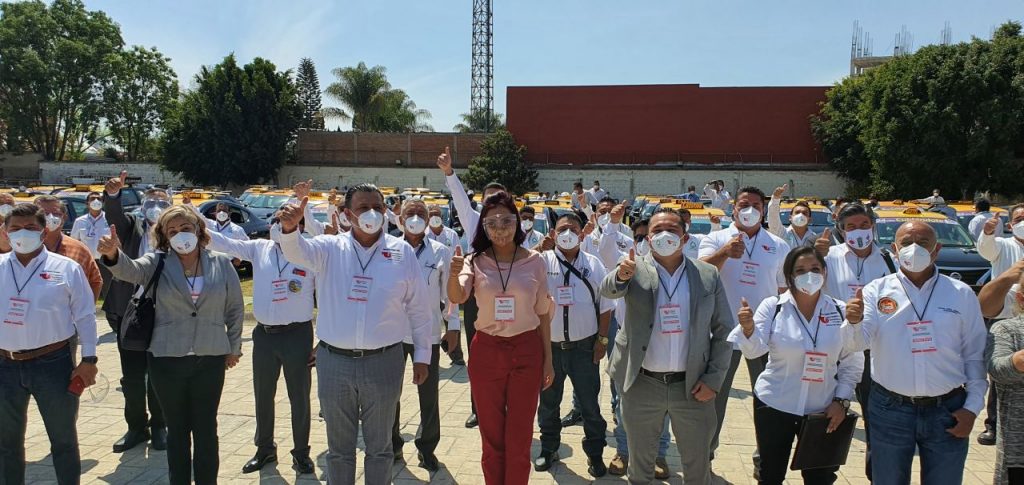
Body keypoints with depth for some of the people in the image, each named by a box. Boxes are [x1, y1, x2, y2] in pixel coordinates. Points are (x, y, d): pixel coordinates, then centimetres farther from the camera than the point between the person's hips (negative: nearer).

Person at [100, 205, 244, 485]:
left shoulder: (221, 264, 0)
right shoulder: (158, 263, -1)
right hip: (167, 360, 0)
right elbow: (131, 270, -22)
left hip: (210, 359, 0)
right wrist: (113, 254, -43)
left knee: (206, 430, 8)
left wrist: (234, 347, 10)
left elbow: (235, 309, 7)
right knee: (177, 430, 12)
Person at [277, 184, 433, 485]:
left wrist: (422, 355, 3)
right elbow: (296, 252, -20)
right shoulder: (330, 248, 0)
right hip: (334, 361, 1)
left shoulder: (402, 251, -1)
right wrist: (289, 228, -42)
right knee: (339, 446, 15)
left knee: (379, 446, 14)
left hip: (384, 361, 0)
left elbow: (419, 308, 3)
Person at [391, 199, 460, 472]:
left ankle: (427, 447, 23)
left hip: (428, 332, 0)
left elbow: (450, 291, 4)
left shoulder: (440, 252, 1)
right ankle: (392, 443, 29)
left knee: (428, 393, 8)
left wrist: (453, 326, 0)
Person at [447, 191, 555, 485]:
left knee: (519, 438, 8)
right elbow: (456, 297, -21)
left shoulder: (534, 261, -2)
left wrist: (548, 359, 3)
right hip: (486, 351, 1)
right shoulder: (476, 261, -3)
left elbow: (543, 313, 3)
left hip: (527, 351, 0)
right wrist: (454, 275, -43)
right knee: (492, 436, 14)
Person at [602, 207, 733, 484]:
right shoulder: (635, 272, -2)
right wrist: (621, 275, -44)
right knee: (639, 462, 16)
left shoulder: (709, 275, 1)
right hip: (642, 386, 0)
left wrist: (714, 379, -5)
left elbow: (723, 331, 3)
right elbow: (608, 290, -22)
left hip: (692, 386, 1)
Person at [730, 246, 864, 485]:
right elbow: (754, 350, -14)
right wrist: (748, 328, -34)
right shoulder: (772, 306, -7)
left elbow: (852, 362, 6)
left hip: (822, 411, 1)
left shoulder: (840, 311, -2)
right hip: (774, 406, -1)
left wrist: (842, 400, -2)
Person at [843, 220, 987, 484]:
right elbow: (858, 342, -14)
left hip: (948, 412, 1)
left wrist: (972, 406, -1)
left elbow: (975, 354, 5)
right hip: (890, 410, -1)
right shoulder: (877, 291, -2)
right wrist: (854, 322, -36)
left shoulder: (962, 294, 2)